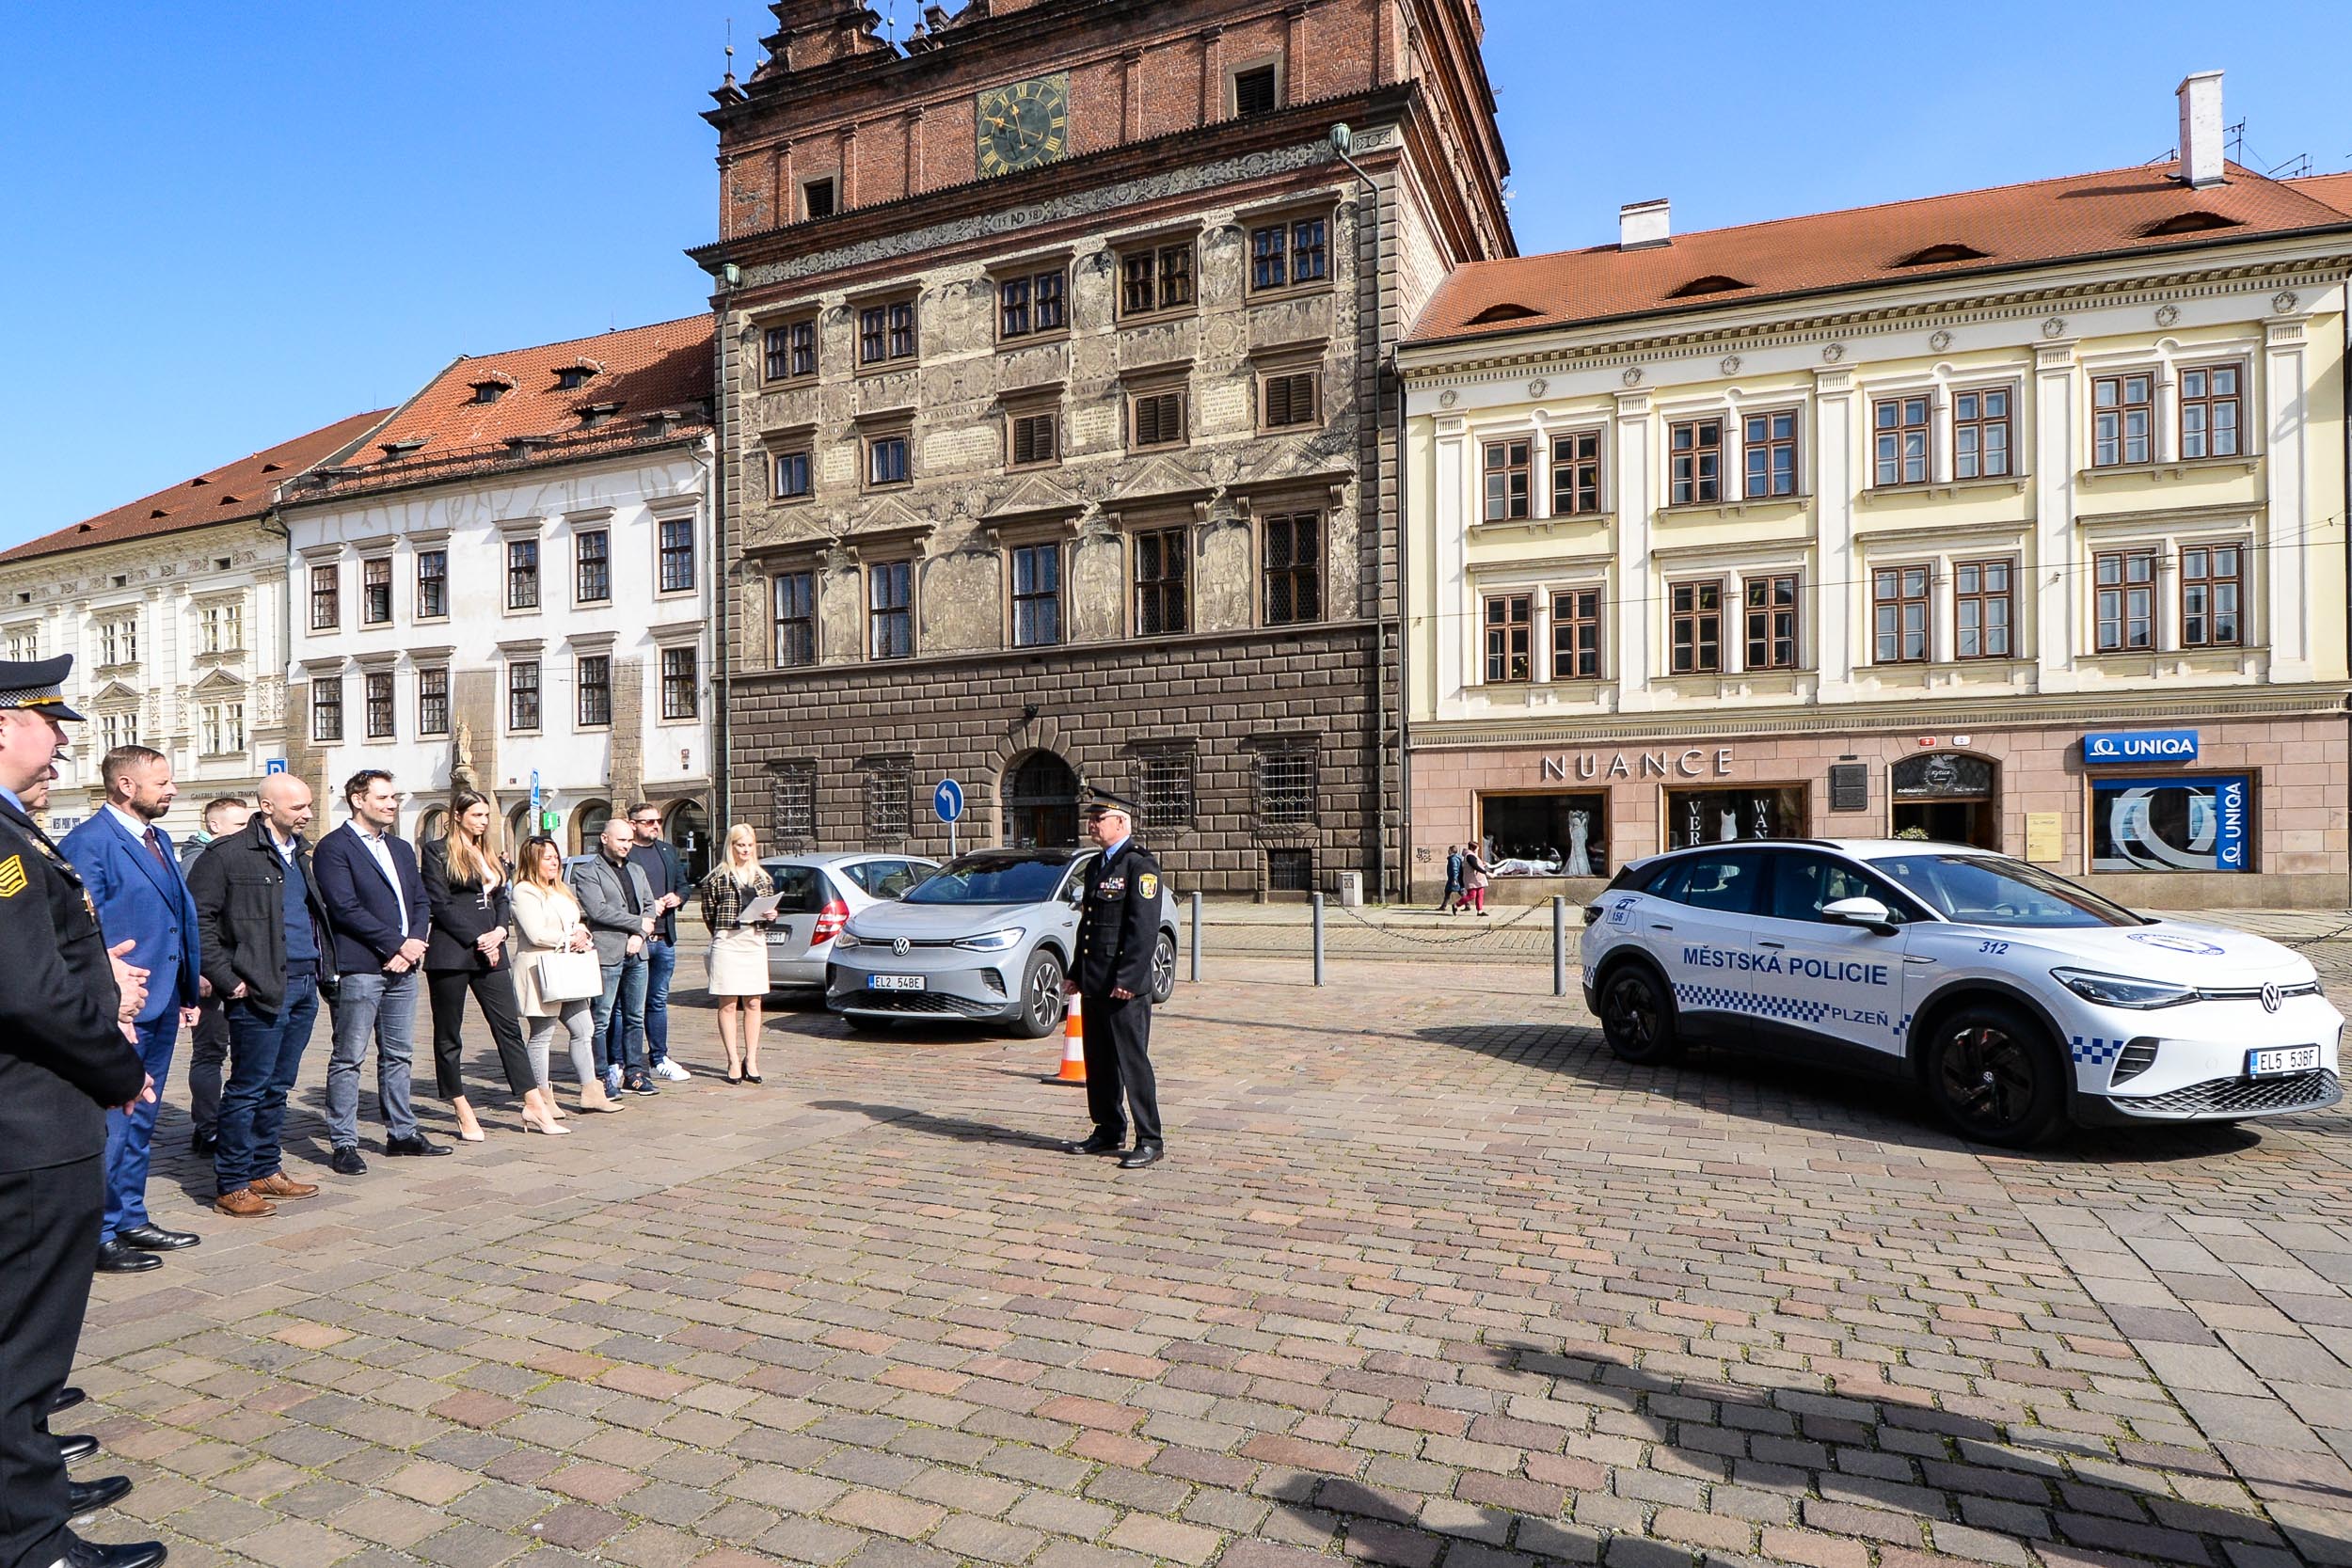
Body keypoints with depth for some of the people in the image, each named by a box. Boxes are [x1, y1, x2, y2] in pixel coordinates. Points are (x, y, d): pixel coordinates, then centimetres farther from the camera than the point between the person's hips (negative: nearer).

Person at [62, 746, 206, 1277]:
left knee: (140, 1121, 18)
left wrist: (189, 991, 14)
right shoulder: (88, 842, -13)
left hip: (162, 1006, 9)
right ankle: (97, 1237, 12)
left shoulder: (158, 839, 13)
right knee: (111, 1124, 0)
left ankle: (131, 1220, 30)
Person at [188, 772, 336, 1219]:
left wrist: (325, 963, 15)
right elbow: (198, 918, -11)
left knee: (278, 1087, 15)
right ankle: (231, 1185, 10)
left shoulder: (301, 854, 16)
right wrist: (226, 977, -13)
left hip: (305, 987, 7)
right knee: (249, 1089, -1)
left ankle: (265, 1172, 25)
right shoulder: (229, 854, -9)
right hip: (261, 991, -7)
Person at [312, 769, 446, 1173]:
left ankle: (402, 1133, 21)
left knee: (399, 1055, 13)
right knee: (348, 1059, 0)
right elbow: (346, 908, -13)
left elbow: (420, 902, 16)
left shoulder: (401, 849, 18)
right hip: (359, 969, -7)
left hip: (403, 967, 7)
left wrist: (413, 945, -2)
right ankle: (344, 1144, 6)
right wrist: (397, 944, -13)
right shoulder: (334, 848, -5)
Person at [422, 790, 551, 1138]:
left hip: (489, 951, 6)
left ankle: (534, 1107, 3)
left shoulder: (491, 854, 17)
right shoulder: (438, 851, -2)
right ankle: (463, 1113, 13)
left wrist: (499, 931, -3)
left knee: (509, 1027, 3)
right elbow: (440, 904, -9)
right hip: (450, 952, -6)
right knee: (448, 1034, 5)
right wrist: (477, 939, -13)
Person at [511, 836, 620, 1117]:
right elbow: (536, 934, -19)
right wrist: (570, 939, -10)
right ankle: (543, 1097, 9)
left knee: (583, 1030, 8)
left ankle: (591, 1093, 13)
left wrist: (582, 932, -1)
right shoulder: (525, 892, -10)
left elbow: (576, 923, 22)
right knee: (542, 1036, 0)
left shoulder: (561, 889, 19)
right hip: (540, 972, -9)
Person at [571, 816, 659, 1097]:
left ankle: (634, 1072, 16)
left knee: (635, 1017, 10)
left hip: (636, 953, 6)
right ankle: (604, 1076, 4)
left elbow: (649, 906, 15)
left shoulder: (636, 870, 19)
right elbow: (598, 910, -13)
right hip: (607, 953, -6)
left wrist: (639, 935, -3)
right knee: (603, 1018, -2)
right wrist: (638, 923, -9)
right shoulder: (587, 872, -2)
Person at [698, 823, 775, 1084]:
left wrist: (771, 915, 0)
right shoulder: (717, 877, 0)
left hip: (755, 943, 4)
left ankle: (751, 1060, 12)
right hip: (727, 943, -4)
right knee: (728, 1004, -1)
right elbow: (708, 913, 3)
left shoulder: (763, 878, 14)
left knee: (753, 1003, 5)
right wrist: (723, 934, 1)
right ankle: (734, 1062, 4)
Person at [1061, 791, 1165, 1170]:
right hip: (1094, 984, 9)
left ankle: (1150, 1140, 6)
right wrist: (1075, 974, 17)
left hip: (1125, 986, -9)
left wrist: (1127, 979, -22)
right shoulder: (1096, 866, 16)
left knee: (1133, 1062, -3)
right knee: (1098, 1063, 14)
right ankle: (1108, 1132, 26)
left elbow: (1145, 929, -18)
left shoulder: (1140, 865, -12)